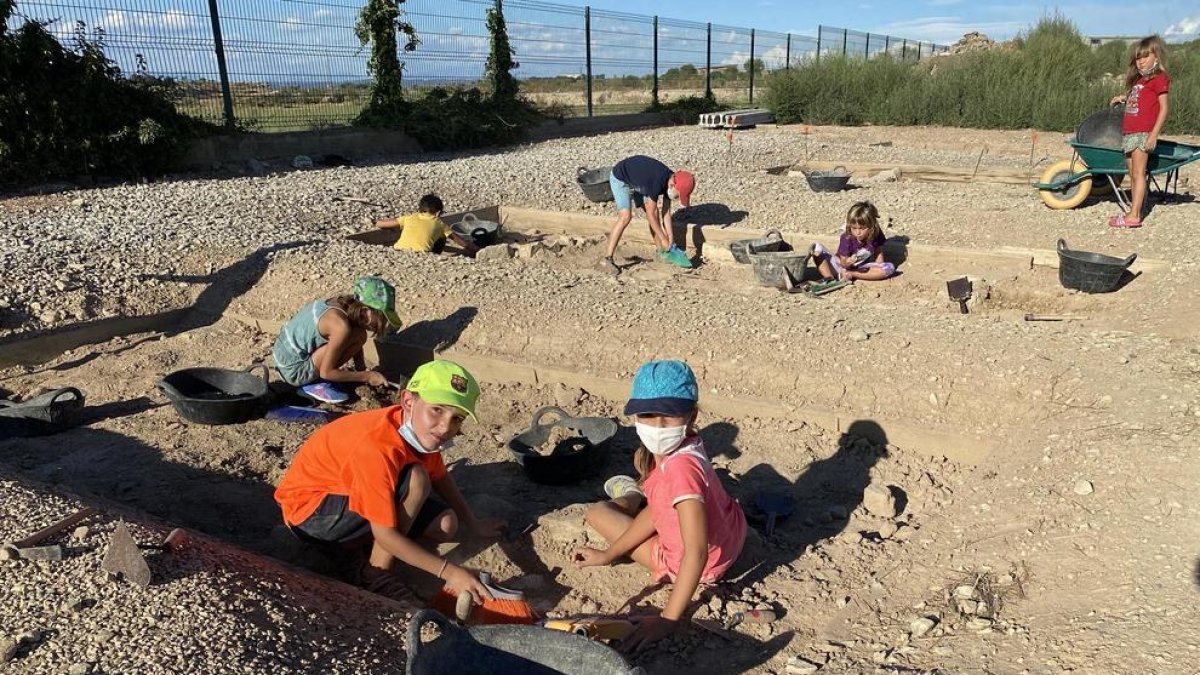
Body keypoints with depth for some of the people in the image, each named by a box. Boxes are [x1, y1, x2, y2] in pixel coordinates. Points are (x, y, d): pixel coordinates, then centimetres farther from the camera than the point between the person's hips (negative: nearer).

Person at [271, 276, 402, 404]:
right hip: (295, 372, -9)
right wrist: (367, 376, -15)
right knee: (358, 336, -19)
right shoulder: (342, 326, -27)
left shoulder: (343, 303, -3)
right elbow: (326, 372, -20)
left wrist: (363, 371, 4)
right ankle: (315, 385, -9)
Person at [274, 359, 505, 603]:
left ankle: (351, 537, 5)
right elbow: (385, 534, -32)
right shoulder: (376, 448, -36)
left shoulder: (422, 431, -11)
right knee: (416, 480, -29)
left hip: (347, 492, 8)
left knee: (446, 524, -3)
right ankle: (378, 573, -13)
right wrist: (449, 571, -31)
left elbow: (440, 477, 10)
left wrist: (474, 523, 13)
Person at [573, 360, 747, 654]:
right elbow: (655, 512, -4)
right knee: (643, 457, 19)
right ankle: (641, 494, 52)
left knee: (597, 512, 7)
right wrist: (608, 555, 2)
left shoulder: (681, 470, -40)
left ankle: (635, 497, 40)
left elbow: (697, 553, -41)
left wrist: (668, 619, -40)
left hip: (705, 565, -7)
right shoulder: (663, 448, -13)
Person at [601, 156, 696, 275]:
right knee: (626, 216, -23)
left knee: (655, 212, 3)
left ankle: (663, 252, 15)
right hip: (620, 178, -8)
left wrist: (671, 237, -6)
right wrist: (663, 239, -21)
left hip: (637, 181, 8)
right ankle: (607, 259, -22)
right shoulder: (658, 181, -37)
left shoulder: (670, 181, -13)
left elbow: (666, 212, -4)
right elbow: (650, 214, -29)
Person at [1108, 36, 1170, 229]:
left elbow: (1163, 108, -9)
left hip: (1143, 133, -8)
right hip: (1129, 133, 8)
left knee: (1138, 174, -11)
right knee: (1133, 175, 7)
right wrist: (1124, 98, 21)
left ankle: (1134, 215, -14)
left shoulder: (1159, 79, -4)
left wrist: (1154, 134, -15)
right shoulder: (1138, 80, 20)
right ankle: (1135, 212, 9)